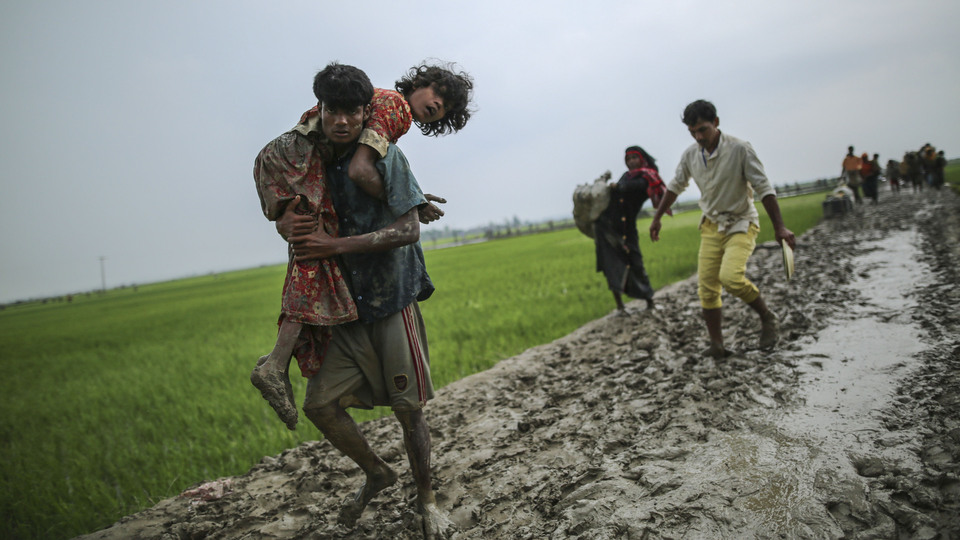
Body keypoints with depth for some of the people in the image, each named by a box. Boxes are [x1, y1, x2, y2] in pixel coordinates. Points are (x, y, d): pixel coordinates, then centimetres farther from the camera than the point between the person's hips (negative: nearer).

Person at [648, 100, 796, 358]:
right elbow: (675, 187, 15)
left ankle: (768, 318, -2)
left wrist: (779, 227, -20)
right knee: (706, 288, -2)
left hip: (741, 223, -5)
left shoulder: (740, 149, -16)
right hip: (711, 226, 5)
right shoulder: (690, 154, -1)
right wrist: (657, 218, 18)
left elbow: (764, 188, -16)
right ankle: (717, 345, 9)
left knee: (730, 277, -27)